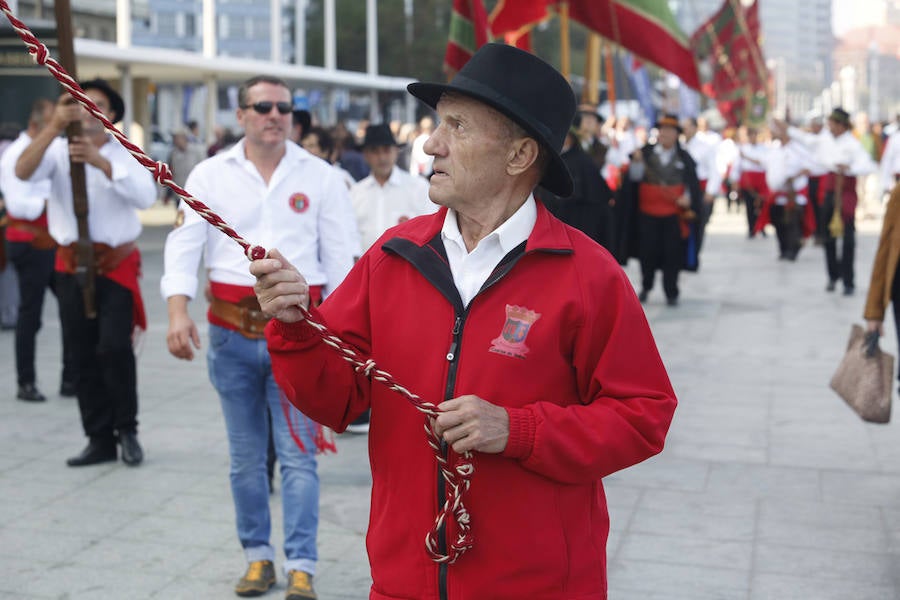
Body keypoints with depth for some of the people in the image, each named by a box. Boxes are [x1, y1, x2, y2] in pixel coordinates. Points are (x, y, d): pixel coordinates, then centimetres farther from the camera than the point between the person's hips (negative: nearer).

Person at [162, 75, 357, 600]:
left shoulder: (320, 177, 3)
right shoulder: (212, 175, 5)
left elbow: (340, 258, 5)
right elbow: (185, 245, 1)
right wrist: (179, 310, -14)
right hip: (232, 330, 2)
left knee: (298, 453, -4)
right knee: (246, 454, 9)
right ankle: (258, 556, 21)